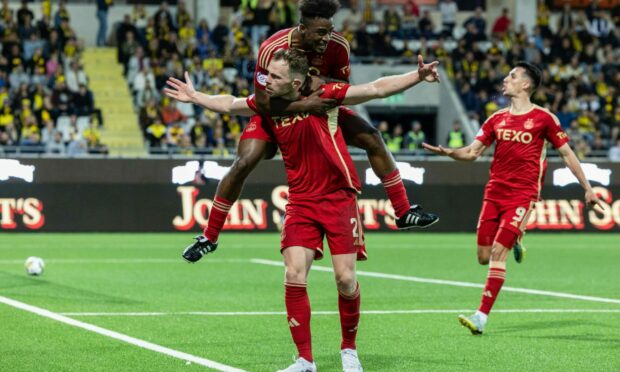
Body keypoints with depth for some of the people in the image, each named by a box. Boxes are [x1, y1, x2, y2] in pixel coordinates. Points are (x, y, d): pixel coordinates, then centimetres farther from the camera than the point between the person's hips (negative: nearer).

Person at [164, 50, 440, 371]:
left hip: (338, 197, -3)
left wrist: (418, 77, -22)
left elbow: (376, 89, -13)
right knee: (294, 276, -11)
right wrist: (195, 97, 27)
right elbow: (228, 105, 19)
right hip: (300, 202, 3)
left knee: (345, 279, -7)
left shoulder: (323, 96, -12)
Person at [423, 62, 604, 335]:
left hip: (522, 195, -5)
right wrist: (446, 152, -9)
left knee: (498, 253, -16)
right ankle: (514, 244, 38)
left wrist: (587, 188, 5)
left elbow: (567, 154, 5)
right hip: (494, 192, 5)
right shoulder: (497, 119, 12)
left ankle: (481, 318, -16)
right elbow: (472, 152, 10)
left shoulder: (543, 118, -1)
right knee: (484, 257, 3)